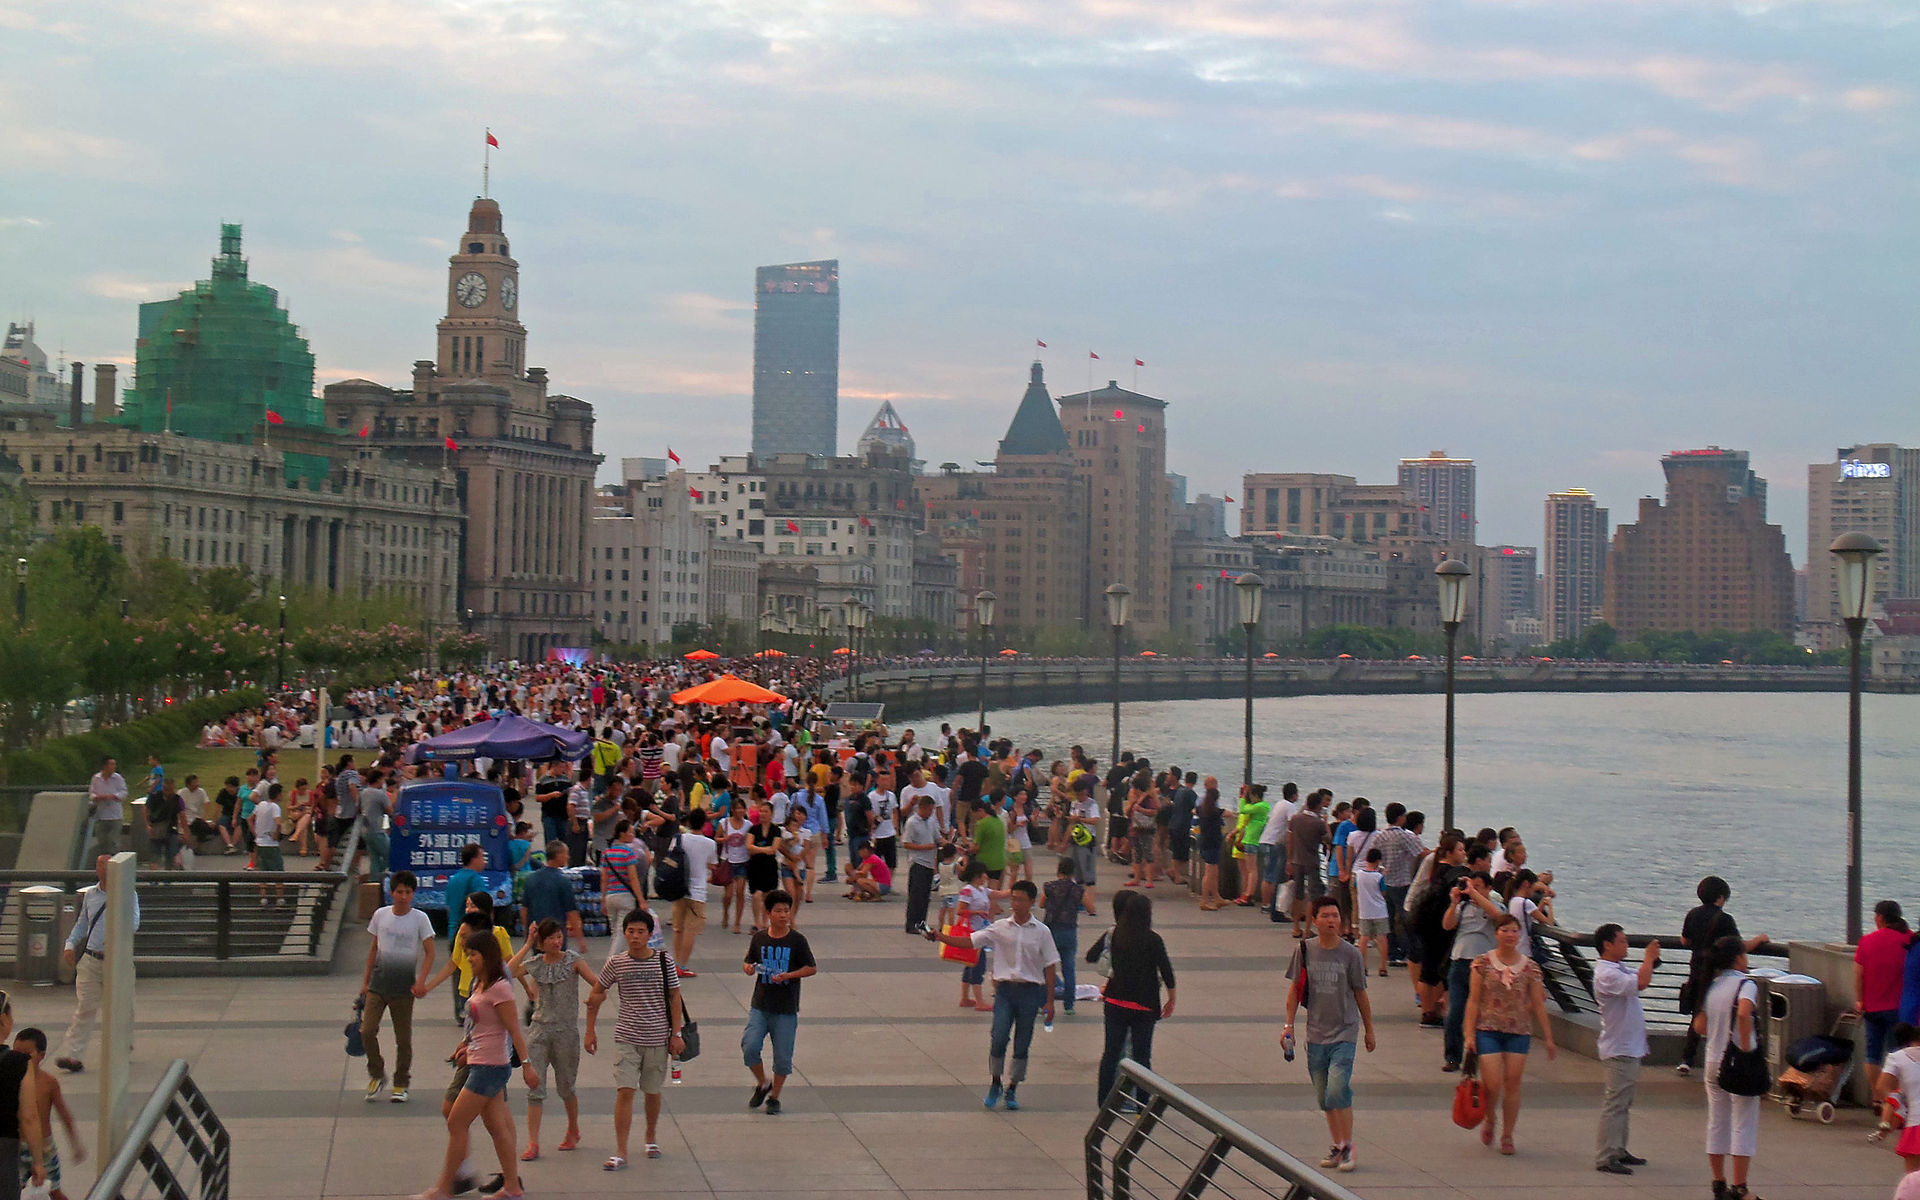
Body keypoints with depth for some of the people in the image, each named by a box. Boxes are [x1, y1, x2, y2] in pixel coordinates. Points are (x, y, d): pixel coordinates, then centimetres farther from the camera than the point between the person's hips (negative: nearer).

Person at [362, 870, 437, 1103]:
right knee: (367, 1031, -9)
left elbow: (430, 953, -5)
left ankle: (401, 1085, 19)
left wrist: (421, 980, -19)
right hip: (378, 985, 2)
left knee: (403, 1039, 3)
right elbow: (374, 948, 15)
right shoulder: (381, 915, 5)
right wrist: (365, 980, 15)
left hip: (404, 988, -2)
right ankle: (377, 1075, 13)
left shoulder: (420, 919, -4)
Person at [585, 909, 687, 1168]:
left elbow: (674, 999, 2)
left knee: (652, 1092, 13)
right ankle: (620, 1154, -8)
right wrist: (590, 1031, 7)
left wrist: (676, 1034, -3)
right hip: (626, 1038, 0)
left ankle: (651, 1137, 38)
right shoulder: (616, 963, -3)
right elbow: (596, 996, 8)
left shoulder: (664, 962, -4)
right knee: (624, 1091, -10)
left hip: (657, 1038, 1)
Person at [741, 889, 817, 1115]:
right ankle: (762, 1084, 15)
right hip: (760, 1005, 2)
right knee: (749, 1047, -11)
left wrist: (788, 975, -16)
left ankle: (774, 1097, 23)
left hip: (786, 1009, -2)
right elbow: (748, 961, 15)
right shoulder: (759, 937, 2)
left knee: (782, 1057, 3)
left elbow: (811, 968, -2)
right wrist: (748, 967, -9)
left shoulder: (797, 940, -6)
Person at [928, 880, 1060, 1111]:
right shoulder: (1000, 928, 3)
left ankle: (1012, 1090, 19)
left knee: (1022, 1045, 4)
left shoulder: (1041, 932, 1)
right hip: (1005, 988, 0)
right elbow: (970, 941, 0)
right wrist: (941, 937, -14)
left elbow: (1050, 966, 4)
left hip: (1030, 990, 0)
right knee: (999, 1038, -12)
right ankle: (995, 1085, 7)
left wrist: (1049, 1001, 1)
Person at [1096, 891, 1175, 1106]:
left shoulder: (1114, 935, -2)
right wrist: (1171, 1000, 2)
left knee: (1111, 1052, 12)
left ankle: (1104, 1100, 16)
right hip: (1144, 1004, -3)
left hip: (1115, 1001, 3)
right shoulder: (1152, 940, -13)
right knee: (1141, 1055, 6)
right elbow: (1166, 972, -10)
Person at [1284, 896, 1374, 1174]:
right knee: (1323, 1096, 8)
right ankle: (1337, 1146, 21)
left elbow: (1360, 994, 4)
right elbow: (1295, 989, 9)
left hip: (1344, 1032, -3)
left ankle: (1348, 1147, -1)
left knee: (1338, 1091, -14)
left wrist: (1369, 1031, 10)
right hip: (1315, 1034, 3)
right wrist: (1288, 1024, 4)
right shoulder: (1305, 950, 0)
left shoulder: (1350, 953, -5)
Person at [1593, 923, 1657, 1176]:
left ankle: (1618, 1150, 27)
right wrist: (1649, 958, -17)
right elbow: (1640, 984, -32)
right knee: (1615, 1103, -9)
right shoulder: (1606, 974, -20)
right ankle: (1605, 1158, -7)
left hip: (1629, 1048, 11)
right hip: (1619, 1050, -11)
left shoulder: (1619, 969, 13)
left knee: (1623, 1103, 18)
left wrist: (1650, 960, 3)